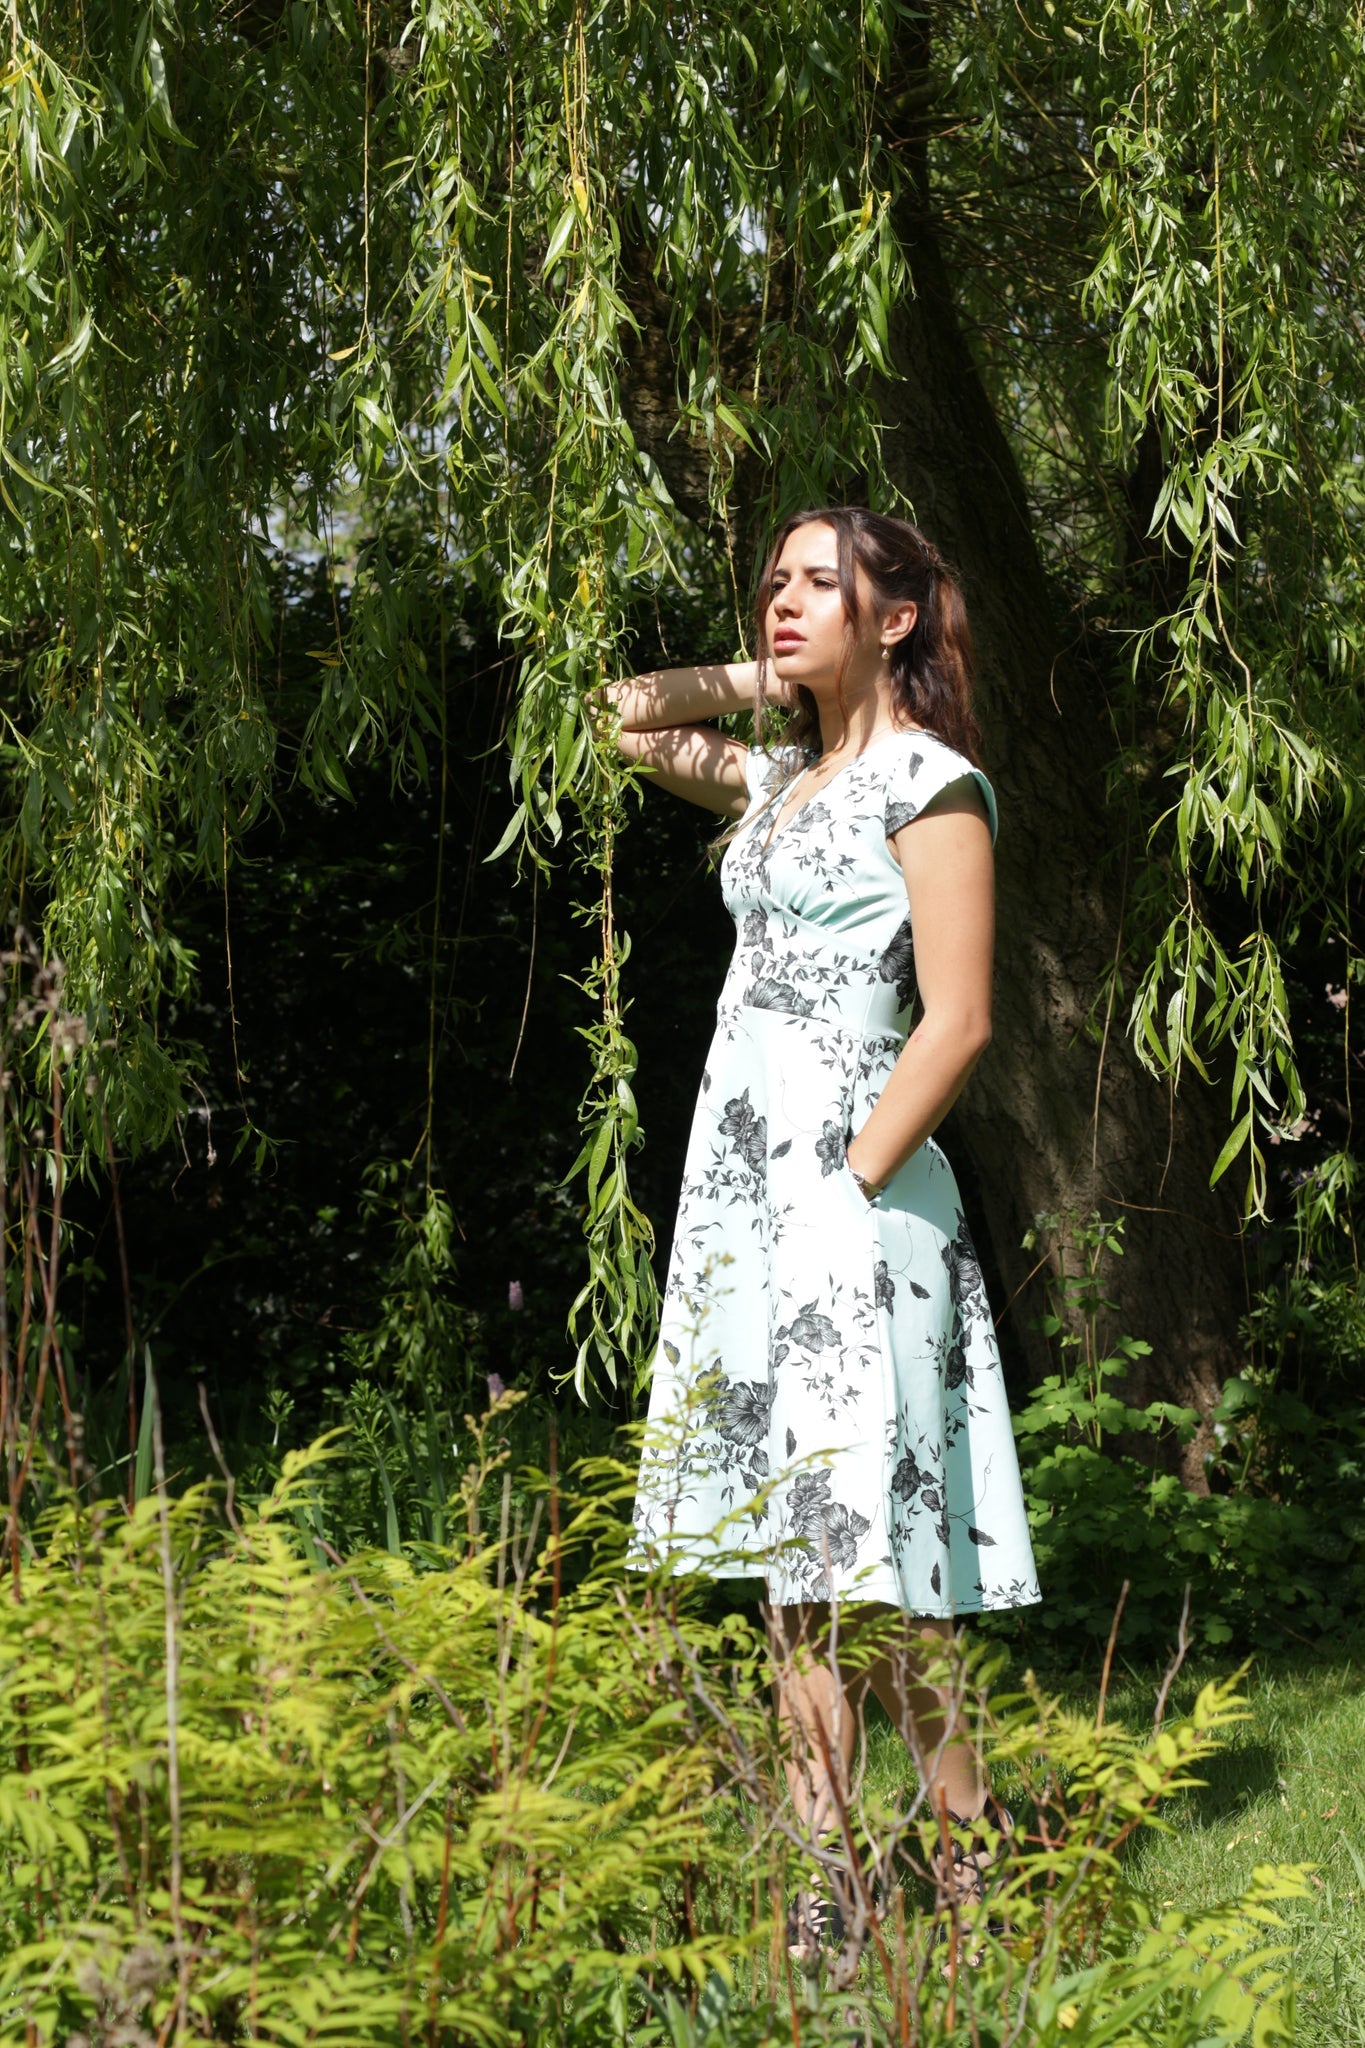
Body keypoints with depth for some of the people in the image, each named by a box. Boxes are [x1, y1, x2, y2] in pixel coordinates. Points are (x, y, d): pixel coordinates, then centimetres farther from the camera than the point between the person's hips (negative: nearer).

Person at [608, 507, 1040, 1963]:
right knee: (792, 1544, 7)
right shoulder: (782, 780, 16)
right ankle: (818, 1871, 10)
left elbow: (958, 1022, -13)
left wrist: (851, 1188, -16)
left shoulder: (926, 778, -6)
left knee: (862, 1548, -8)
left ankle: (973, 1848, 3)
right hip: (741, 1188, 8)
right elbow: (630, 720, 31)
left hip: (844, 1186, -8)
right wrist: (771, 682, 19)